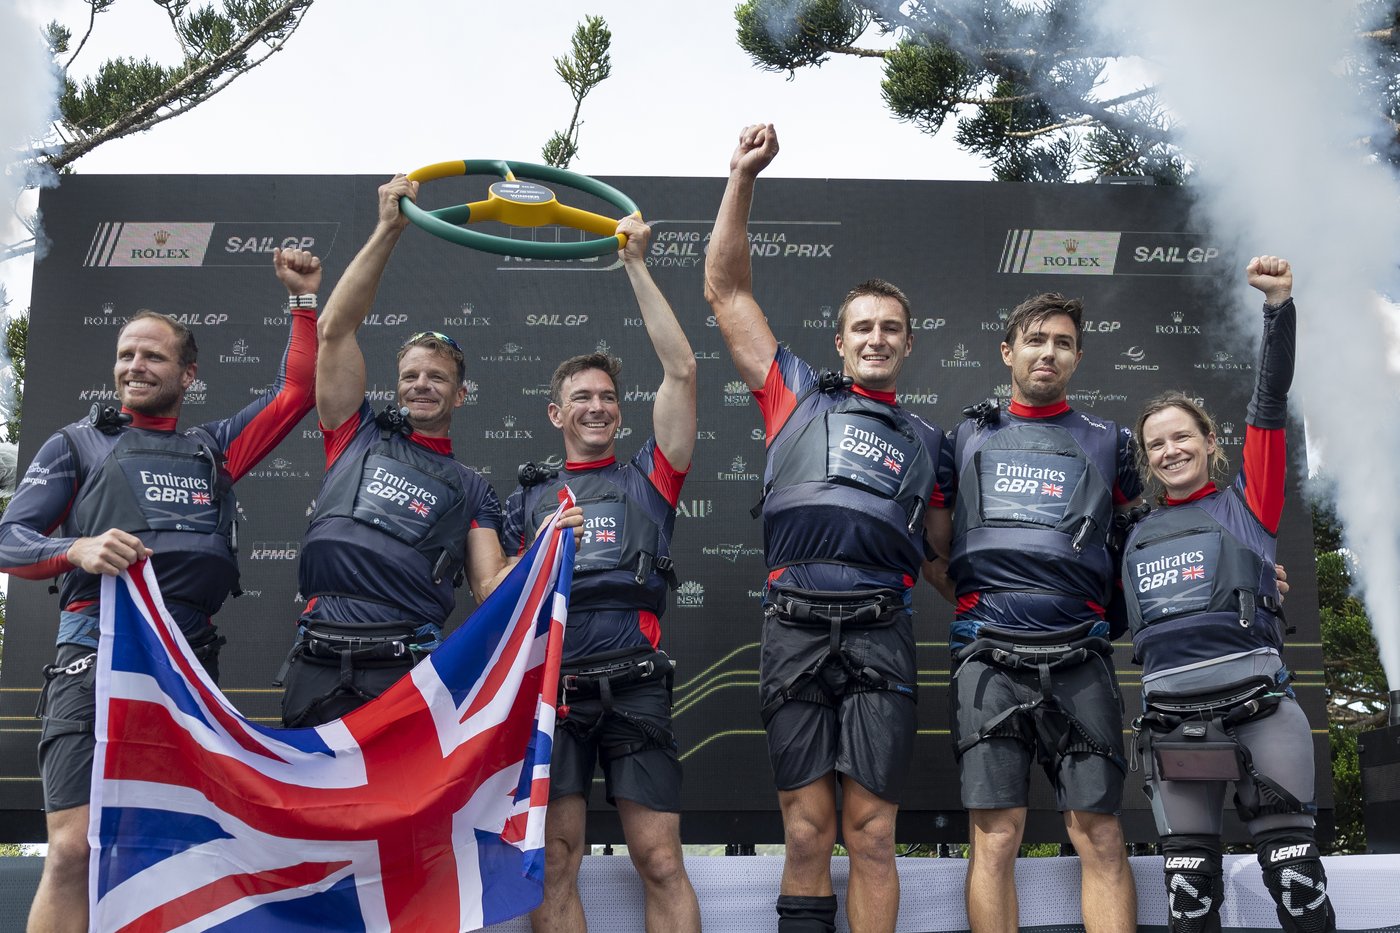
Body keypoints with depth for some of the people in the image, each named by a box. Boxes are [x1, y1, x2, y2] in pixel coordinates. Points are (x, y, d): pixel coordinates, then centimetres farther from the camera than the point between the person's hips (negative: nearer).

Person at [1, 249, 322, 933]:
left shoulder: (213, 448, 24)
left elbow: (295, 393, 19)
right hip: (97, 657, -3)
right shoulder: (76, 444, 16)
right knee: (76, 849, -16)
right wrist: (78, 550, -14)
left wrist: (304, 299, 14)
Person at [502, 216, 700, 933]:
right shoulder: (529, 498, 21)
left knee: (660, 862, -5)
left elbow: (681, 371, 8)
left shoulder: (647, 478, 16)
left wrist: (636, 264, 8)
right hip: (552, 688, 1)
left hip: (634, 684, -1)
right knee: (554, 861, -5)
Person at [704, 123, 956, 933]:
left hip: (880, 635, 1)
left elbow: (942, 556, 26)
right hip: (795, 627, 0)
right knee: (807, 834, 0)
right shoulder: (798, 397, 18)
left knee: (872, 836, -2)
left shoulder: (927, 443, 21)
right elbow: (727, 290, 16)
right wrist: (744, 180, 12)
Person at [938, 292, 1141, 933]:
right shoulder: (968, 436, 17)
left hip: (1078, 656, 1)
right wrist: (964, 596, 11)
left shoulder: (1108, 442, 16)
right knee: (995, 835, -5)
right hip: (989, 654, 0)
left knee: (1099, 835, -3)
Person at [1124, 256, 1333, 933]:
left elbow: (1269, 405, -3)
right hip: (1171, 721, 3)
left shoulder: (1247, 505, 7)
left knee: (1294, 871, -3)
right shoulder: (1139, 538, 16)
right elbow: (1134, 628, 25)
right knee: (1188, 876, 6)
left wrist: (1279, 307, -10)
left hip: (1258, 711, -3)